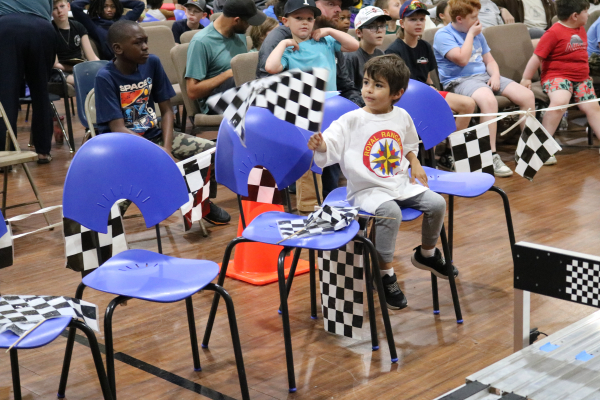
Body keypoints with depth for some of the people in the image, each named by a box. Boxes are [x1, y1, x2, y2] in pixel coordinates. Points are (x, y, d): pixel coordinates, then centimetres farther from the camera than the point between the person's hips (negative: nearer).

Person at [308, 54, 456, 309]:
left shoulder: (402, 117, 4)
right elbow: (330, 146, -23)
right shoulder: (352, 121, -12)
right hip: (368, 190, -6)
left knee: (437, 203, -5)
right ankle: (386, 274, -15)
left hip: (400, 184, 6)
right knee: (390, 212, -33)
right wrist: (319, 145, -44)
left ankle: (426, 253, 23)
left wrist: (415, 163, 6)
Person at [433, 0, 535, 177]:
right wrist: (470, 34, -8)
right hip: (459, 81, -8)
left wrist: (495, 75, -2)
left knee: (527, 95, -7)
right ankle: (492, 156, -37)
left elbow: (489, 60, 20)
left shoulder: (477, 34, 18)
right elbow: (462, 59, -18)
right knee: (489, 100, -39)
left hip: (484, 76, 8)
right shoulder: (443, 35, -5)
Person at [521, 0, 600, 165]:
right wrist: (526, 78, -11)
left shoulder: (581, 30, 11)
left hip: (581, 78, 8)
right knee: (559, 102, -31)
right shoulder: (554, 32, -14)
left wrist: (586, 74, 31)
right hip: (557, 76, -8)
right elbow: (537, 57, -12)